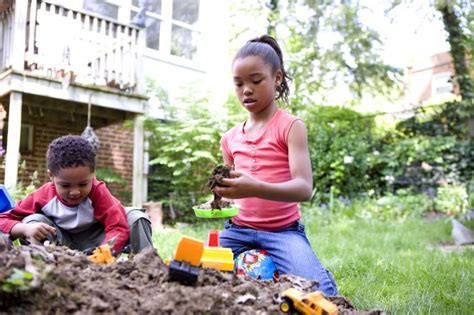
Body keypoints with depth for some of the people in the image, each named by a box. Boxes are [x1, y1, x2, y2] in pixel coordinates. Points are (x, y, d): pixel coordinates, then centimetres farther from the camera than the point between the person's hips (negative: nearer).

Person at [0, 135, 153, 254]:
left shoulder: (98, 192, -24)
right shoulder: (43, 196, -18)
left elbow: (118, 228, -34)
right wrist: (26, 229, -36)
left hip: (96, 243, -1)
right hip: (65, 246, 2)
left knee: (136, 216, -24)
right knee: (34, 220, -22)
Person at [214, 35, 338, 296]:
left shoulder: (291, 126, -6)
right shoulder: (230, 138, 9)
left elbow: (304, 188, -19)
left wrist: (256, 188, -37)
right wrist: (219, 198, -6)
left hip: (283, 230, -4)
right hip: (238, 230, 5)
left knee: (318, 291, -26)